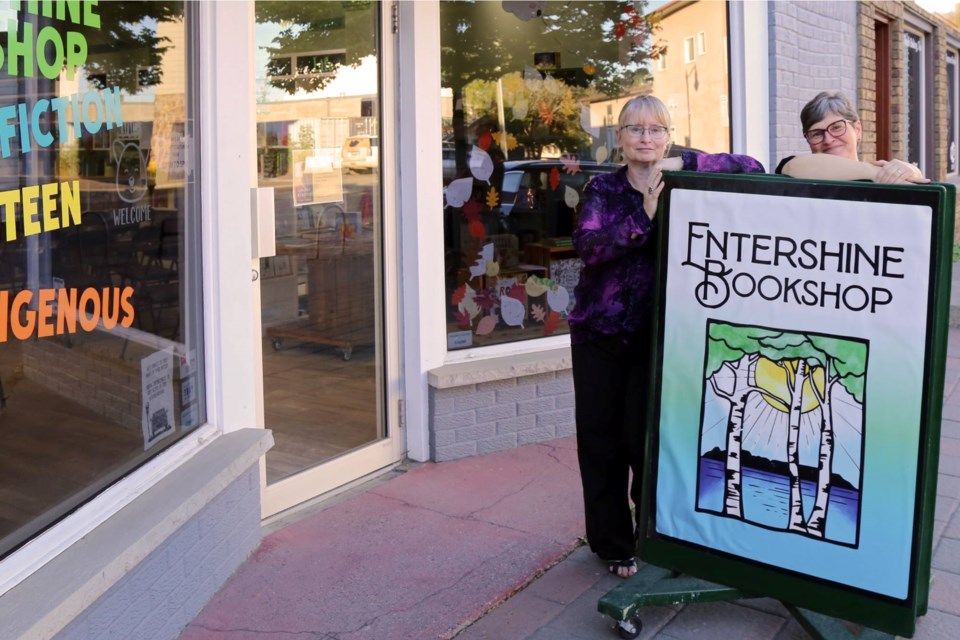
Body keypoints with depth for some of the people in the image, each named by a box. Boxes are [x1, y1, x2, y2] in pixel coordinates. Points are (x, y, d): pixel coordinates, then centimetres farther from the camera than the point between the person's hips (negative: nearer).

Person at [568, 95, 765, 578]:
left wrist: (687, 163, -16)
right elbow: (587, 245, -13)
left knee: (643, 436, -2)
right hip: (599, 330, 1)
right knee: (599, 439, 5)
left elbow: (752, 169, -6)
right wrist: (642, 219, -24)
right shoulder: (603, 188, 3)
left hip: (655, 332, -1)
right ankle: (612, 543, 22)